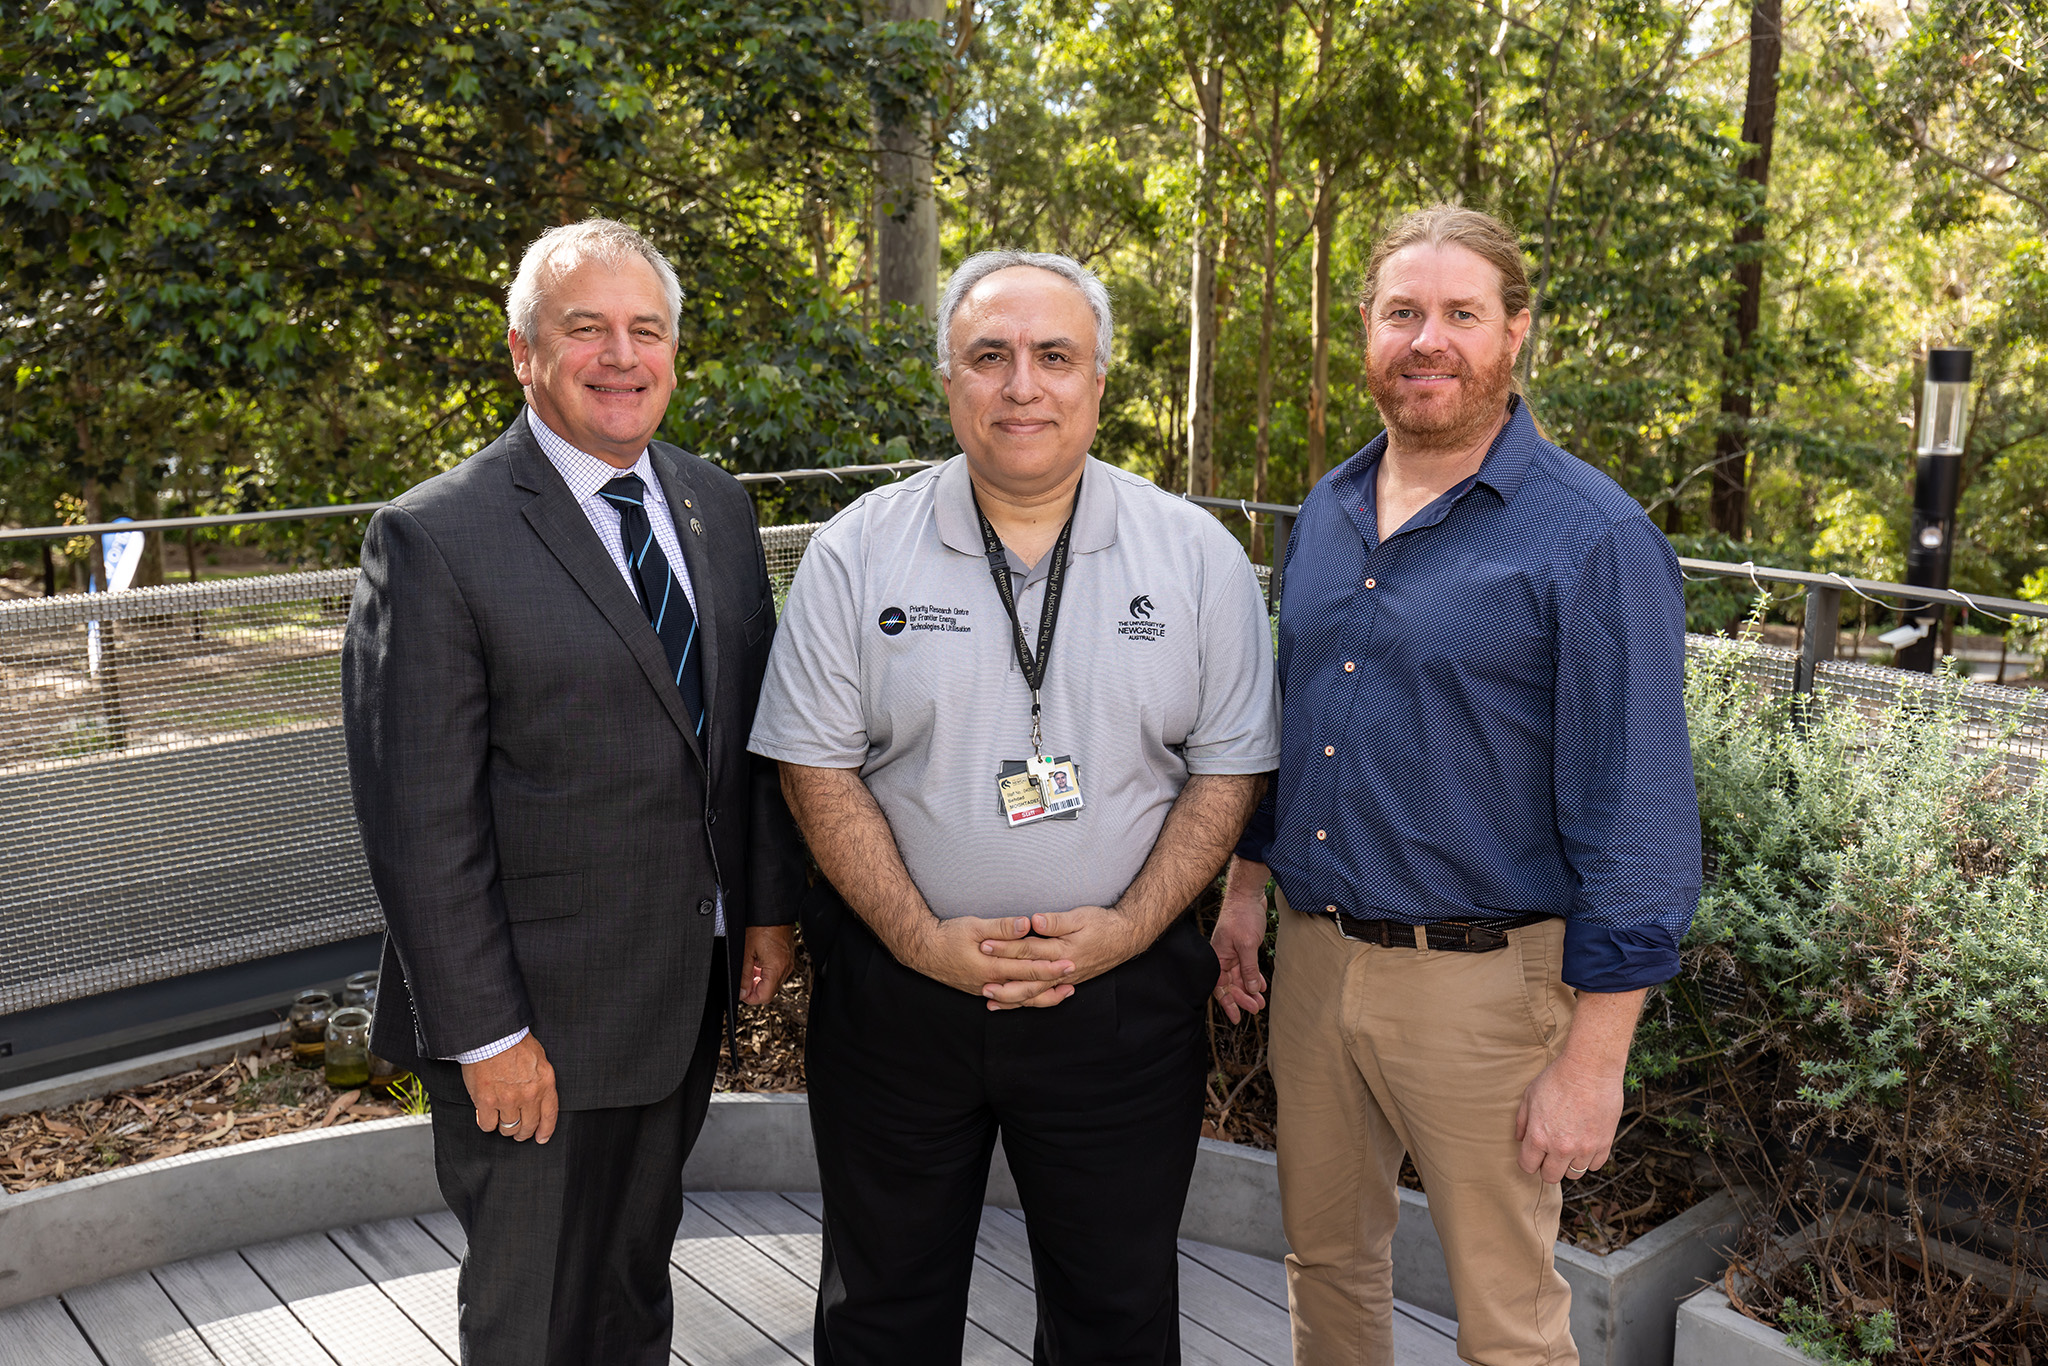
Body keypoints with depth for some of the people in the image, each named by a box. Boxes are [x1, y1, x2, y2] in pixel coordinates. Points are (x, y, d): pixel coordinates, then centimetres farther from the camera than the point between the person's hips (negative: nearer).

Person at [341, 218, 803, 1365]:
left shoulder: (718, 509, 5)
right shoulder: (436, 538, -16)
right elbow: (420, 816, -17)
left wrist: (771, 905, 8)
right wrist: (485, 1031, -17)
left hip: (694, 987, 6)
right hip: (542, 1012, -5)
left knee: (639, 1265, 26)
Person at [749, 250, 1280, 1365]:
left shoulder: (1197, 556, -2)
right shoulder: (856, 553, -3)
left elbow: (1229, 769, 0)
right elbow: (817, 768, -3)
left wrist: (1130, 925, -13)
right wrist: (924, 939, -13)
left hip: (1122, 998, 0)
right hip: (895, 990, 1)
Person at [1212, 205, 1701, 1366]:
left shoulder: (1593, 538, -14)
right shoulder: (1326, 513, 7)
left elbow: (1638, 817, -15)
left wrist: (1594, 1058, -15)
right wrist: (1247, 885, 15)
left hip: (1481, 978, -5)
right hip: (1313, 954, 6)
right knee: (1326, 1255, 22)